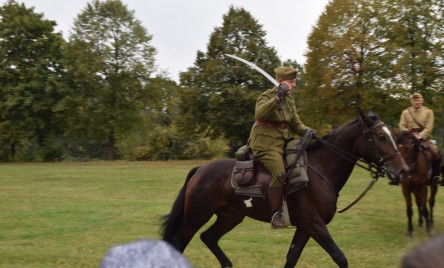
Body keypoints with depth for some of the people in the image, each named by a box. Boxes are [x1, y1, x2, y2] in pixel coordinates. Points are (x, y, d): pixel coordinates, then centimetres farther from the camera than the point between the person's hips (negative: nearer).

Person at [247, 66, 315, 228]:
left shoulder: (289, 99, 16)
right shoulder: (267, 96, -6)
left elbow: (295, 123, 16)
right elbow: (259, 113, -27)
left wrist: (305, 131, -5)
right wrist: (278, 97, -31)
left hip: (283, 141, 8)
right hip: (265, 142, -8)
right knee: (279, 172, -26)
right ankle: (276, 214, -20)